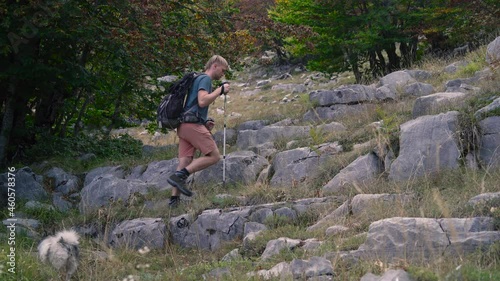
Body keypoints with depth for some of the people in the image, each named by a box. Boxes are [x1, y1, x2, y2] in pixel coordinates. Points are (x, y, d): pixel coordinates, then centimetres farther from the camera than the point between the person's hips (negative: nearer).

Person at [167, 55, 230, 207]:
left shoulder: (199, 79, 28)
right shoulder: (205, 79, -3)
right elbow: (202, 101, -20)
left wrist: (205, 122, 19)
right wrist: (220, 90, -8)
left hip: (184, 126, 10)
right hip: (193, 124, -10)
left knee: (184, 163, 2)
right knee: (214, 156, -10)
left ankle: (174, 198, -6)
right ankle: (179, 176, -19)